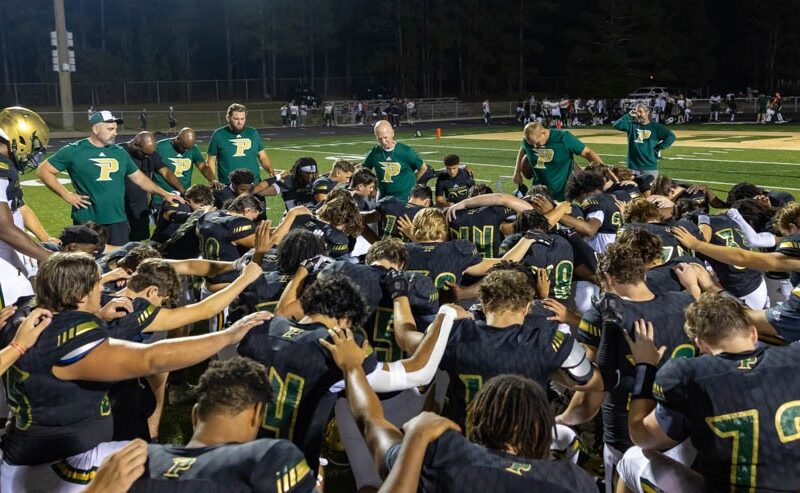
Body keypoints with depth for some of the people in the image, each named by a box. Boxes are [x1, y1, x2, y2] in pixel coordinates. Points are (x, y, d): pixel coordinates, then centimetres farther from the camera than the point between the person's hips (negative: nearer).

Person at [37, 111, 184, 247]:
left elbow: (139, 178, 19)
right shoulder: (74, 151, -3)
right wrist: (66, 195, -7)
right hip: (86, 222, -4)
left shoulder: (120, 153, 10)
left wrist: (164, 193, 11)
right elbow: (43, 171, 1)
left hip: (118, 222, 4)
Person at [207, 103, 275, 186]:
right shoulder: (218, 135, 3)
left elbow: (262, 156, 14)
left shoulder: (253, 133, 9)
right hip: (227, 186, -2)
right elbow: (211, 160, 7)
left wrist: (270, 171, -4)